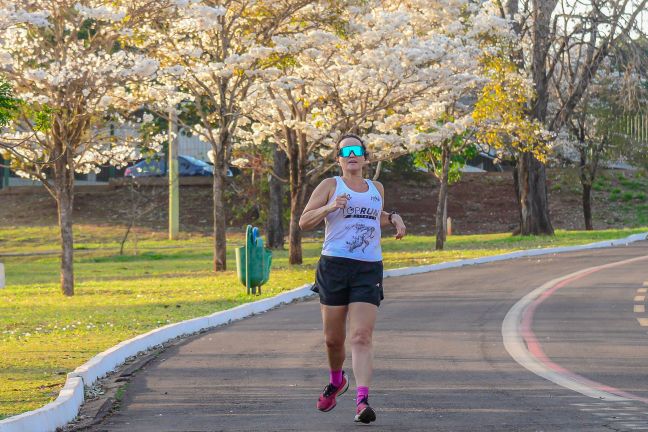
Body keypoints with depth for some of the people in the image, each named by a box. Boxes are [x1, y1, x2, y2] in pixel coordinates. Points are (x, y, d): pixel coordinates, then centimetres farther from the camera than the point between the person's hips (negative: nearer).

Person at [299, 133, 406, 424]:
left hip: (369, 270, 1)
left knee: (362, 337, -14)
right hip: (334, 267, -1)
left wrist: (393, 218, 16)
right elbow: (304, 222, 0)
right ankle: (336, 381, 37)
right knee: (333, 338, 7)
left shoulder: (376, 189, 17)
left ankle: (362, 400, -25)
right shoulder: (330, 186, 5)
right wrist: (330, 207, -16)